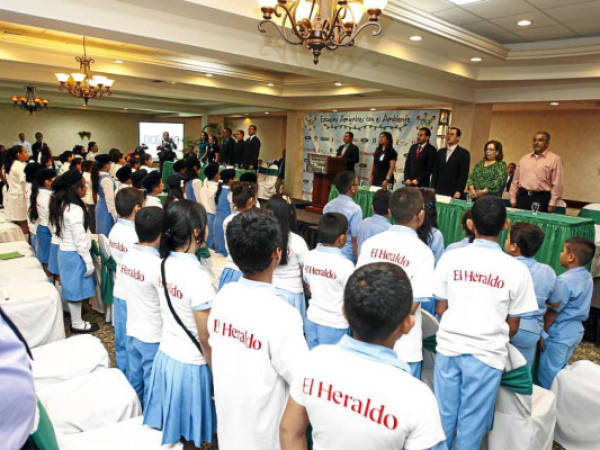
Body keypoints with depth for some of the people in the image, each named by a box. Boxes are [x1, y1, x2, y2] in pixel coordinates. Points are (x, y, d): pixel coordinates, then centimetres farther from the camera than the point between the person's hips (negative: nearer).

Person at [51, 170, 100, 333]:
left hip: (65, 251, 9)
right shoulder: (75, 210, -24)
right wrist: (89, 261, -17)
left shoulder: (63, 205, 4)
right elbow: (80, 240, -23)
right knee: (76, 288, 4)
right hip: (75, 254, -9)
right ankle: (77, 324, 16)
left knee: (71, 287, 21)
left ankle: (72, 310, 37)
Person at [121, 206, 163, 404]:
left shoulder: (127, 256, -4)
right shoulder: (158, 265, -25)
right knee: (152, 387, 11)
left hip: (131, 332, 7)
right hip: (153, 338, -7)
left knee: (134, 382, 23)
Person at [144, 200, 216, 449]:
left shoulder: (164, 264, -5)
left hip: (165, 354, 7)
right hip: (190, 364, -7)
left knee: (171, 428, 26)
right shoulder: (198, 276, -27)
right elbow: (205, 338, -20)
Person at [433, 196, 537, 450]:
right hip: (487, 354, -1)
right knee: (472, 424, 15)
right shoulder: (517, 270, -8)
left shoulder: (450, 258, -6)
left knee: (443, 416, 18)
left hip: (449, 347, 2)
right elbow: (513, 326, -1)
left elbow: (440, 309, 1)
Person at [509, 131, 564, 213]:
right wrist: (513, 199, 8)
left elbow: (557, 184, -4)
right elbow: (515, 180, 15)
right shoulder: (524, 159, 15)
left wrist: (552, 204, -9)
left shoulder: (554, 159, 2)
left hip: (541, 198, -4)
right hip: (522, 197, 4)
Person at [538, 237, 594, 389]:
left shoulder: (564, 281, -24)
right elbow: (581, 307, 10)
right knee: (560, 370, 21)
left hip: (559, 334, -8)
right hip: (576, 330, 8)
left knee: (548, 373, 5)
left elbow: (553, 311, -19)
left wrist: (543, 333, -10)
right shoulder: (588, 277, 2)